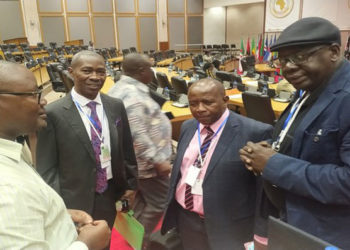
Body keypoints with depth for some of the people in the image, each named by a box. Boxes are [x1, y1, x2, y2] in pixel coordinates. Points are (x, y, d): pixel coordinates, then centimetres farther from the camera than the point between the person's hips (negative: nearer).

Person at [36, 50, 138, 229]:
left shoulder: (116, 106, -2)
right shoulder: (53, 113, -15)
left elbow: (126, 149, 6)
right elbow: (46, 167, -11)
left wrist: (131, 183, 10)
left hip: (110, 196, 4)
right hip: (74, 201, -4)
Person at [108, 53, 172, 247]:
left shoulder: (121, 87, 8)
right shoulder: (133, 96, -26)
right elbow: (138, 136, -31)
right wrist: (158, 161, -28)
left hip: (137, 161, 11)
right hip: (147, 163, -10)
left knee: (142, 200, 23)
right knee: (159, 203, 5)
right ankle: (141, 239, 21)